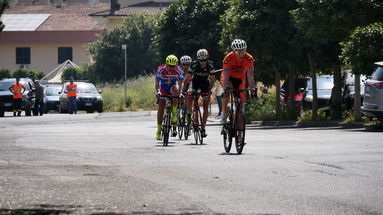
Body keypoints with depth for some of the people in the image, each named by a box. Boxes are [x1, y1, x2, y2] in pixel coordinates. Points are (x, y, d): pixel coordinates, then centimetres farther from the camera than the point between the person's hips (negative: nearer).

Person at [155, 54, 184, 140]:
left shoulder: (178, 70, -23)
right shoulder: (160, 69, -25)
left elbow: (180, 83, -17)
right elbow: (157, 82, -27)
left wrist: (180, 93, -33)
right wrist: (158, 91, -44)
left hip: (173, 86, 0)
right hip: (163, 87, 0)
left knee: (175, 91, -38)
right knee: (161, 108, -9)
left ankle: (174, 113, -20)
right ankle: (159, 130, -3)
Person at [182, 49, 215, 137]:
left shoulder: (210, 65, -22)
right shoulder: (194, 64, -25)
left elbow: (212, 79, -13)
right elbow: (187, 78, -22)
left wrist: (209, 89, -28)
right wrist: (183, 90, -31)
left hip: (205, 84, 0)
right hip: (195, 83, 0)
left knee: (205, 106, -8)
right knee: (189, 97, -26)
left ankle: (203, 128, -3)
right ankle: (189, 113, 3)